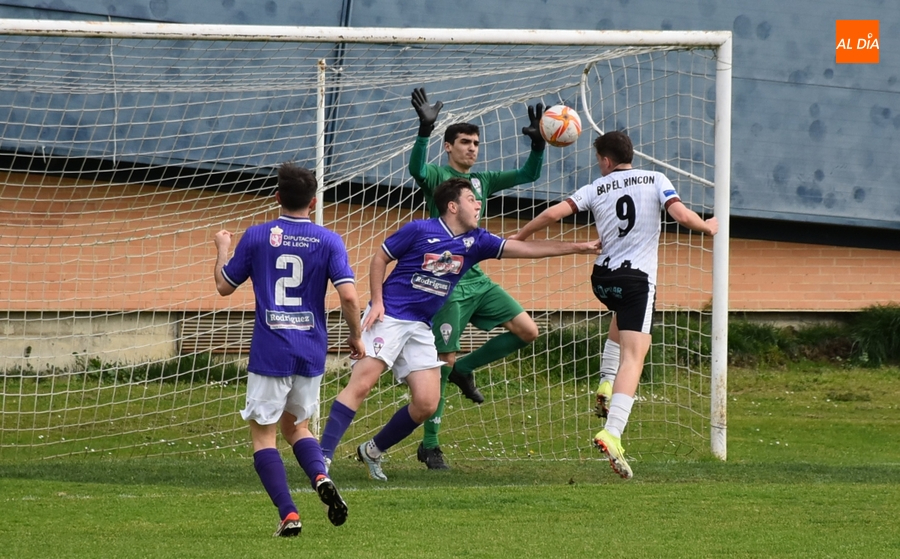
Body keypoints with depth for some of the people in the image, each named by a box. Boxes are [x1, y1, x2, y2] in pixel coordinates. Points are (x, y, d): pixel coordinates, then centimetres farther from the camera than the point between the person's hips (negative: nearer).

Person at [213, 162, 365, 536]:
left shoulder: (256, 237, -2)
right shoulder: (328, 241, -1)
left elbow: (224, 286, 9)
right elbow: (349, 296, -10)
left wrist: (222, 249, 28)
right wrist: (356, 337, 7)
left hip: (270, 353, -3)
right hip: (311, 351, 3)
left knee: (263, 434, 5)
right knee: (296, 425, 22)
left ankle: (288, 515, -10)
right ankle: (320, 477, -7)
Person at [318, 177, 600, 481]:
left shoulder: (475, 242, 6)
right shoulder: (419, 230, -8)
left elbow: (525, 248, 4)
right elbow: (380, 259, 1)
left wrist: (578, 248, 0)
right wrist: (377, 302, -10)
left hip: (421, 328, 6)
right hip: (388, 317, -6)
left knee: (427, 403, -3)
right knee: (360, 385, -19)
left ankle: (372, 450, 15)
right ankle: (322, 458, -22)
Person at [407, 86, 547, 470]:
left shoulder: (481, 181, 14)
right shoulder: (437, 176, -5)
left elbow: (528, 175, 16)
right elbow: (416, 169, -29)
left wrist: (538, 143, -2)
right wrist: (425, 129, -42)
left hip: (477, 280, 7)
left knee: (527, 331, -2)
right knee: (444, 361, -8)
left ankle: (465, 370, 16)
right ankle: (430, 445, 1)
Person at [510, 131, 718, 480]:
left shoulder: (596, 189, 6)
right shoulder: (655, 180, 3)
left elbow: (553, 214, -3)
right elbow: (682, 216, -8)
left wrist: (519, 237, 11)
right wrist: (708, 227, 13)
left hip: (603, 277, 4)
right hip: (638, 277, -4)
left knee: (623, 317, 39)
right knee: (632, 357, -10)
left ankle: (607, 386, 23)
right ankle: (612, 433, -27)